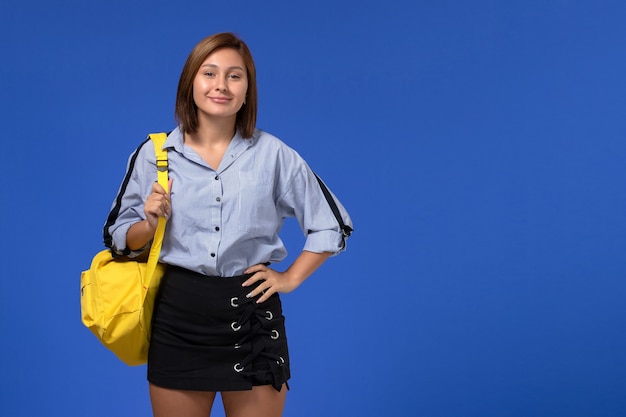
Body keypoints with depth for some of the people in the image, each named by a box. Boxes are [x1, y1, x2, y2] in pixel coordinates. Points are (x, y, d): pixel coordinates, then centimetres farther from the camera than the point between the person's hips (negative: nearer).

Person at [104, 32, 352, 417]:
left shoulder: (274, 155, -1)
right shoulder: (154, 153, 1)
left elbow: (332, 225, 9)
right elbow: (121, 239, 9)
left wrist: (291, 278, 3)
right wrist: (149, 224, -10)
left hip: (252, 313, 0)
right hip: (178, 316, 1)